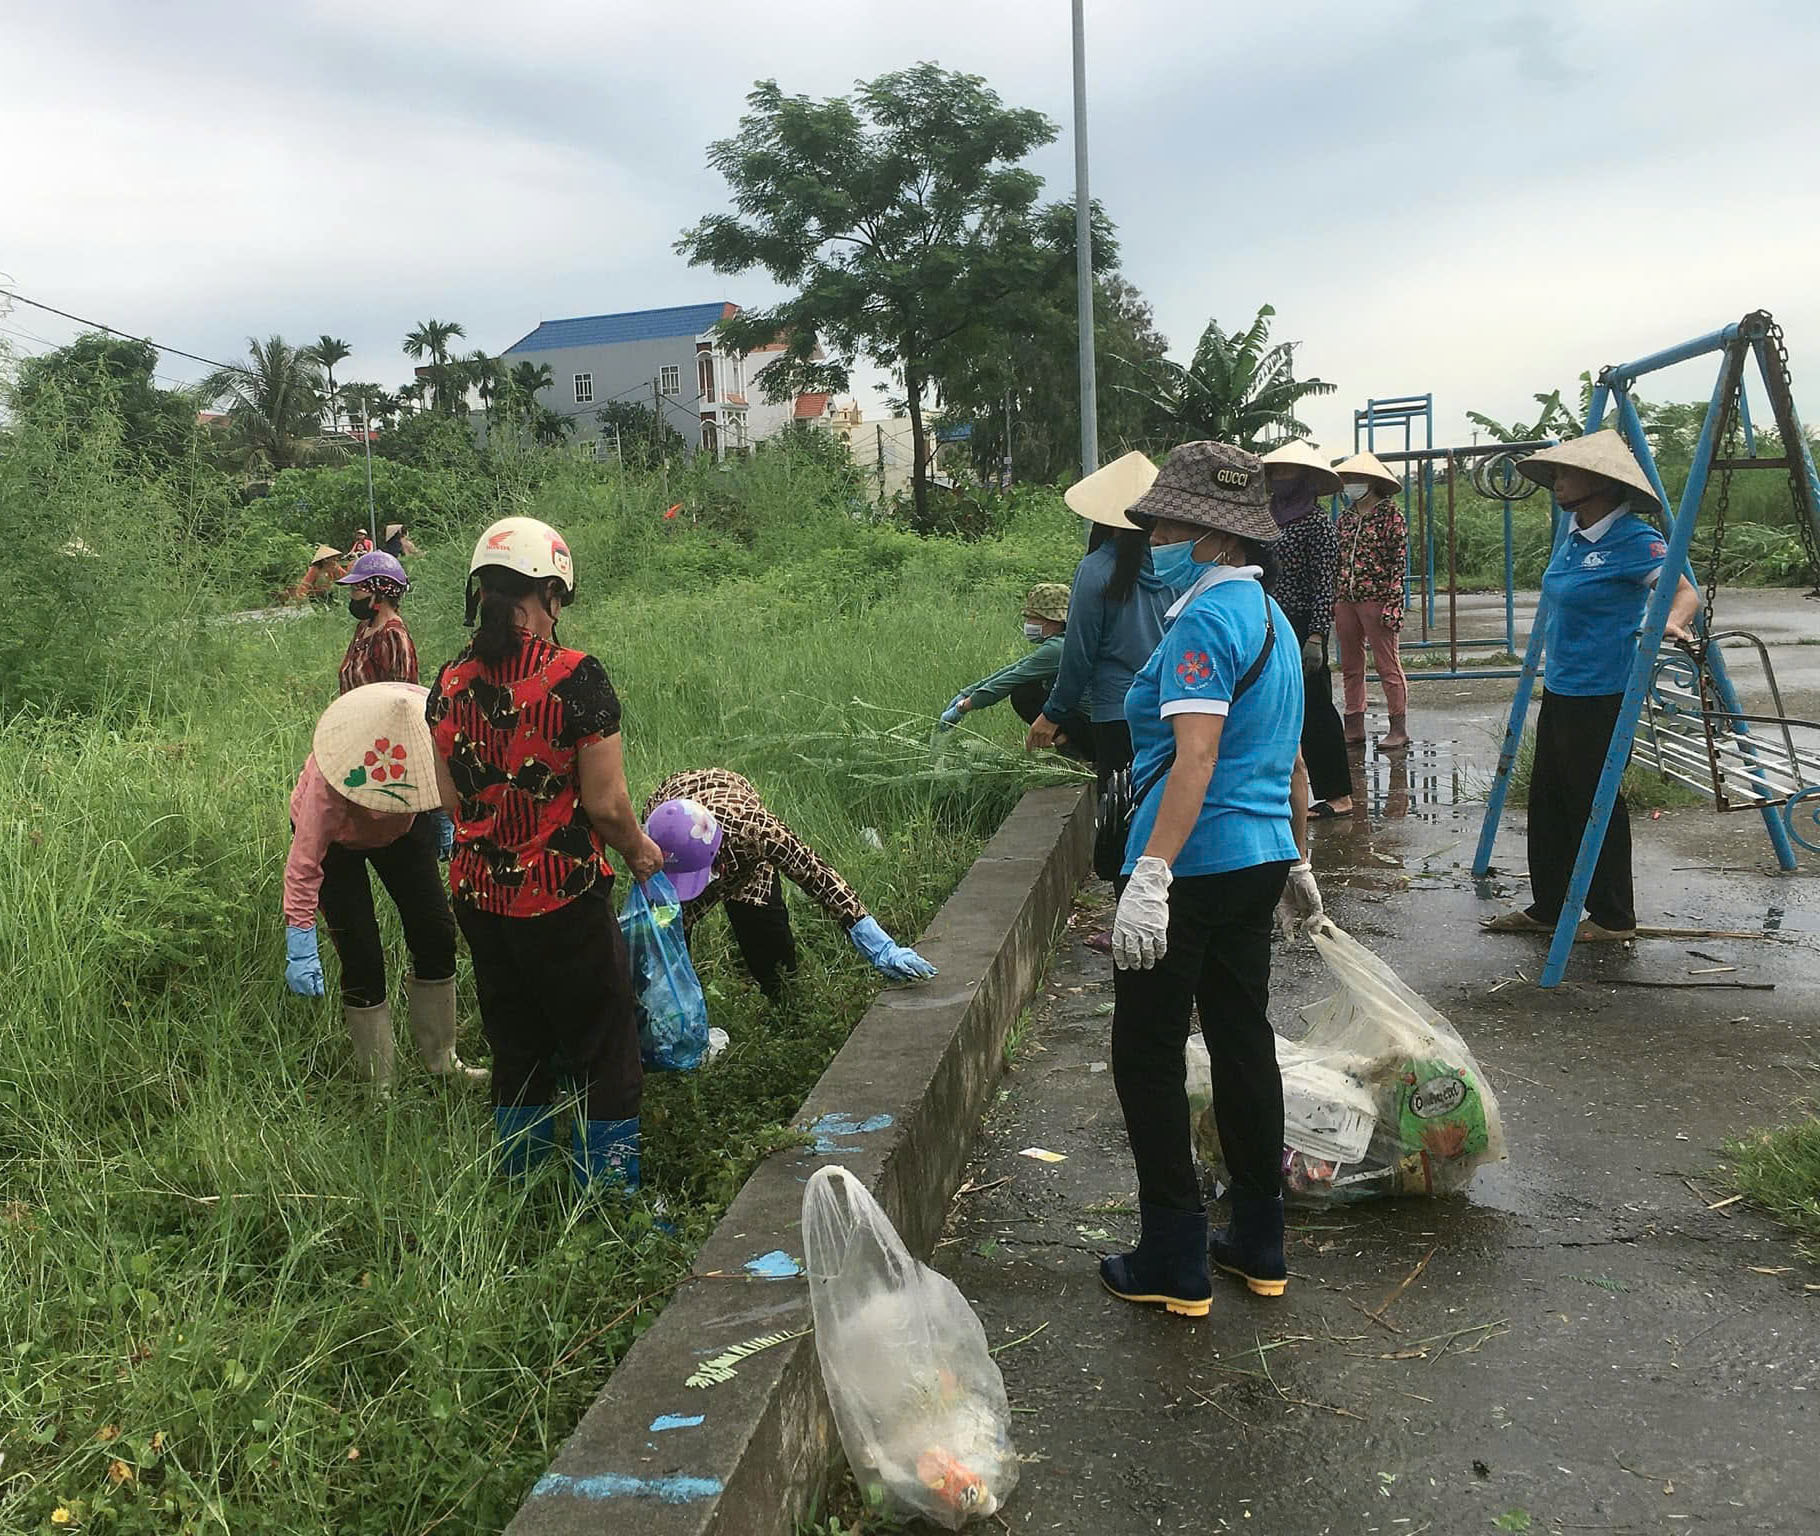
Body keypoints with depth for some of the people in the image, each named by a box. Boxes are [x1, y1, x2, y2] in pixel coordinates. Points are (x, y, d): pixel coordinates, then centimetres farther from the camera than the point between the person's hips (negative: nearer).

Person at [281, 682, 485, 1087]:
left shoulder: (431, 736, -31)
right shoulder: (329, 775, -42)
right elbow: (305, 864, -40)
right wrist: (300, 944, -43)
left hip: (404, 826, 4)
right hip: (334, 835, -4)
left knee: (435, 935, 2)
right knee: (362, 959, -10)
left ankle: (442, 1061, 19)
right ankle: (378, 1084, 6)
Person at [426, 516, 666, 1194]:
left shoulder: (448, 684, -1)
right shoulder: (575, 677, -18)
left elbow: (452, 800, 8)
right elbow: (606, 805, -16)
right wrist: (640, 852, 3)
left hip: (478, 898, 6)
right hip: (564, 902, -6)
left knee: (515, 1056, 21)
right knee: (604, 1060, 11)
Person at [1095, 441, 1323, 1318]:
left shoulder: (1205, 619, -16)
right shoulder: (1271, 617, 15)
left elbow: (1196, 754, -27)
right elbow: (1287, 757, 21)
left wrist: (1150, 876, -32)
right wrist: (1297, 862, 29)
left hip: (1195, 865, -10)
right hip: (1260, 858, 10)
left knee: (1146, 1052, 1)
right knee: (1243, 1040, 16)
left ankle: (1174, 1265, 9)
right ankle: (1259, 1245, 26)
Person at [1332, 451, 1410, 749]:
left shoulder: (1390, 513, -3)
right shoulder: (1346, 516, 13)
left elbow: (1400, 559, -7)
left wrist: (1393, 602, -14)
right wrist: (1334, 600, 11)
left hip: (1376, 598, -6)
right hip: (1345, 599, 6)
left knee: (1387, 664, -2)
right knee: (1350, 666, 9)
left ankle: (1399, 728, 5)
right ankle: (1354, 727, 16)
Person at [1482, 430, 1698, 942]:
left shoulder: (1633, 539, -15)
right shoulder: (1573, 535, 10)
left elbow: (1684, 589, -22)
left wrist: (1672, 621, -43)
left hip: (1601, 694, -9)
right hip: (1560, 689, 9)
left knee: (1596, 803, 1)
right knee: (1547, 800, 13)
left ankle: (1614, 918, 15)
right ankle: (1547, 907, 24)